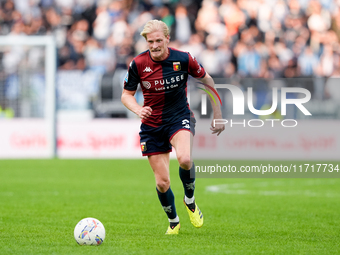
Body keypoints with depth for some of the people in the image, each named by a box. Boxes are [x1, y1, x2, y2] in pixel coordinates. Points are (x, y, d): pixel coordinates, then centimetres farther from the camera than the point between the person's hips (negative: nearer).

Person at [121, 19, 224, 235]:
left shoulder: (183, 59, -10)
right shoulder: (138, 64, -9)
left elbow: (206, 80, 6)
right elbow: (126, 94, 1)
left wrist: (217, 114, 8)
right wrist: (138, 109, -22)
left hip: (180, 118, -2)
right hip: (152, 125, 2)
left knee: (184, 159, -33)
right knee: (162, 182, 0)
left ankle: (190, 199, -2)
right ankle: (173, 221, 29)